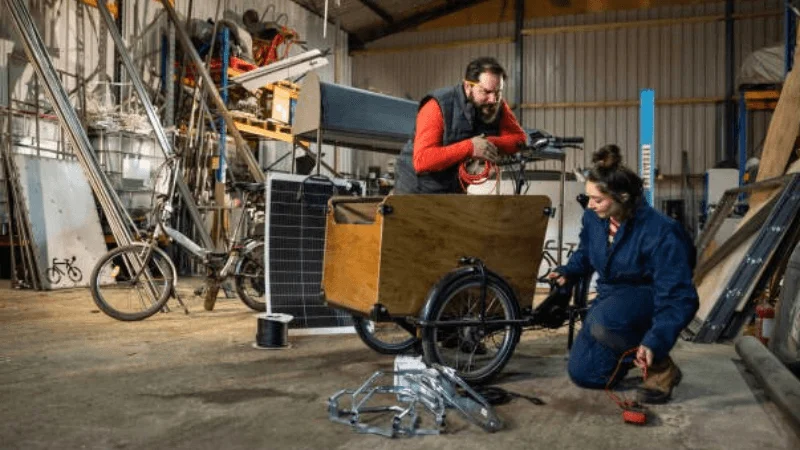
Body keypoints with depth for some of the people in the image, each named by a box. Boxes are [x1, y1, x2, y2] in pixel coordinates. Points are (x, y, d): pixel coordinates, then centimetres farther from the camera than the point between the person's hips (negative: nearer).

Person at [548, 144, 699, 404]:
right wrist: (567, 272, -9)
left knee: (603, 321, -40)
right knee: (582, 374, 4)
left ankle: (661, 367, -13)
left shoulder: (659, 233, -30)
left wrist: (655, 342, -44)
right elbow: (585, 253, 11)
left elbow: (678, 297, -32)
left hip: (650, 299, -6)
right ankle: (631, 346, 31)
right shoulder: (593, 218, -12)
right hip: (612, 295, 6)